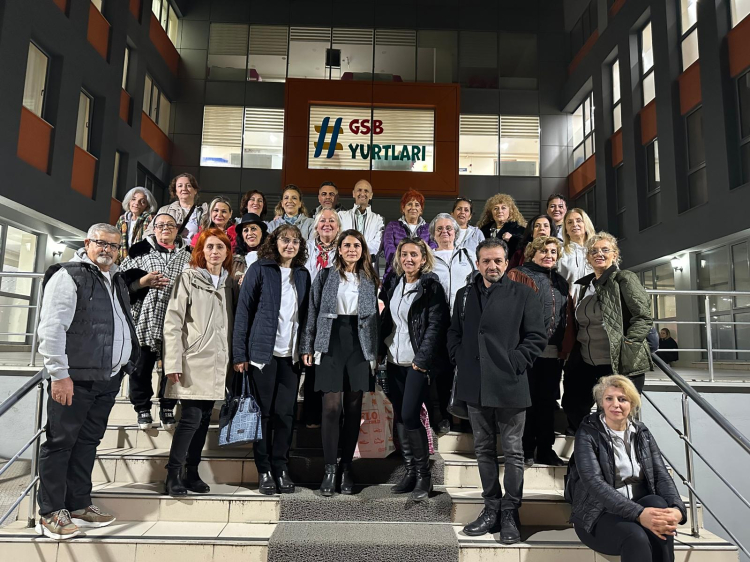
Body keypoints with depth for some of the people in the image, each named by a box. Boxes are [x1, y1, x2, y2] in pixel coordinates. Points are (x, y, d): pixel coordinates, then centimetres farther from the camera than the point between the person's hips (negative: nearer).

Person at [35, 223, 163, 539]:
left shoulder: (117, 280, 16)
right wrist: (59, 374, -17)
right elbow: (51, 328, -14)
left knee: (88, 442, 14)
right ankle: (50, 514, 13)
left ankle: (79, 506, 25)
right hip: (75, 378, -7)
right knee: (60, 442, 2)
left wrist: (138, 283, 26)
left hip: (109, 379, 7)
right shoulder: (68, 276, -7)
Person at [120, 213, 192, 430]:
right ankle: (143, 409, 20)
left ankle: (167, 408, 22)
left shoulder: (188, 255, 11)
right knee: (143, 366, 5)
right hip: (146, 318, -1)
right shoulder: (141, 251, 7)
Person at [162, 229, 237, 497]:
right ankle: (173, 475, 6)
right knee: (191, 418, -8)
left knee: (204, 419, 9)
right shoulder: (189, 278, -2)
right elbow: (173, 322, -7)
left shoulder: (230, 283, 11)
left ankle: (191, 473, 20)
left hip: (218, 363, 5)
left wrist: (236, 358, 7)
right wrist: (173, 363, -12)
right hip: (193, 361, -5)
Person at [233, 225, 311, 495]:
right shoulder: (259, 269, -1)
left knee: (286, 413, 6)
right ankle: (264, 470, 16)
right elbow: (243, 311, -3)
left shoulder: (303, 275, 11)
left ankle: (281, 467, 18)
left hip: (291, 354, 3)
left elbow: (305, 314, 13)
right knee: (263, 412, 5)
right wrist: (240, 354, -8)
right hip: (263, 352, -3)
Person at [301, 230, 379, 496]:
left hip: (359, 345, 2)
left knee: (354, 408, 5)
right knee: (332, 407, -6)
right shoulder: (325, 276, 7)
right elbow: (313, 311, 6)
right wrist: (308, 346, 1)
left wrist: (375, 351, 5)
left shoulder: (370, 279, 11)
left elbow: (374, 316, 11)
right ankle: (330, 469, 4)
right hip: (331, 343, -2)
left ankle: (346, 468, 15)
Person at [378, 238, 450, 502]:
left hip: (417, 362, -6)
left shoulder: (431, 286, -7)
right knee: (399, 416, 10)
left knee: (410, 415, -10)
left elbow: (436, 325, -12)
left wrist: (423, 359, -16)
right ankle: (410, 470, 22)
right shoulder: (394, 284, 11)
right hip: (394, 361, 7)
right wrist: (380, 350, 8)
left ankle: (423, 475, 5)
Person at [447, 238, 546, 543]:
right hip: (474, 386, 5)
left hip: (509, 386, -4)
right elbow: (453, 333, 18)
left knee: (513, 451, 7)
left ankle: (510, 512, 21)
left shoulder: (523, 294, -3)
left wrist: (515, 364, -11)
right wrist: (460, 360, 5)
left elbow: (537, 336, -5)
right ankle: (491, 507, 28)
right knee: (484, 449, 14)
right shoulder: (464, 295, 11)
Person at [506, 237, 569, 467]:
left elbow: (566, 317, 18)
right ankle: (526, 450, 13)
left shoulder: (561, 282, 18)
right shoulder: (518, 275, 0)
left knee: (548, 401, 11)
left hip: (553, 352, 6)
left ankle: (546, 450, 22)